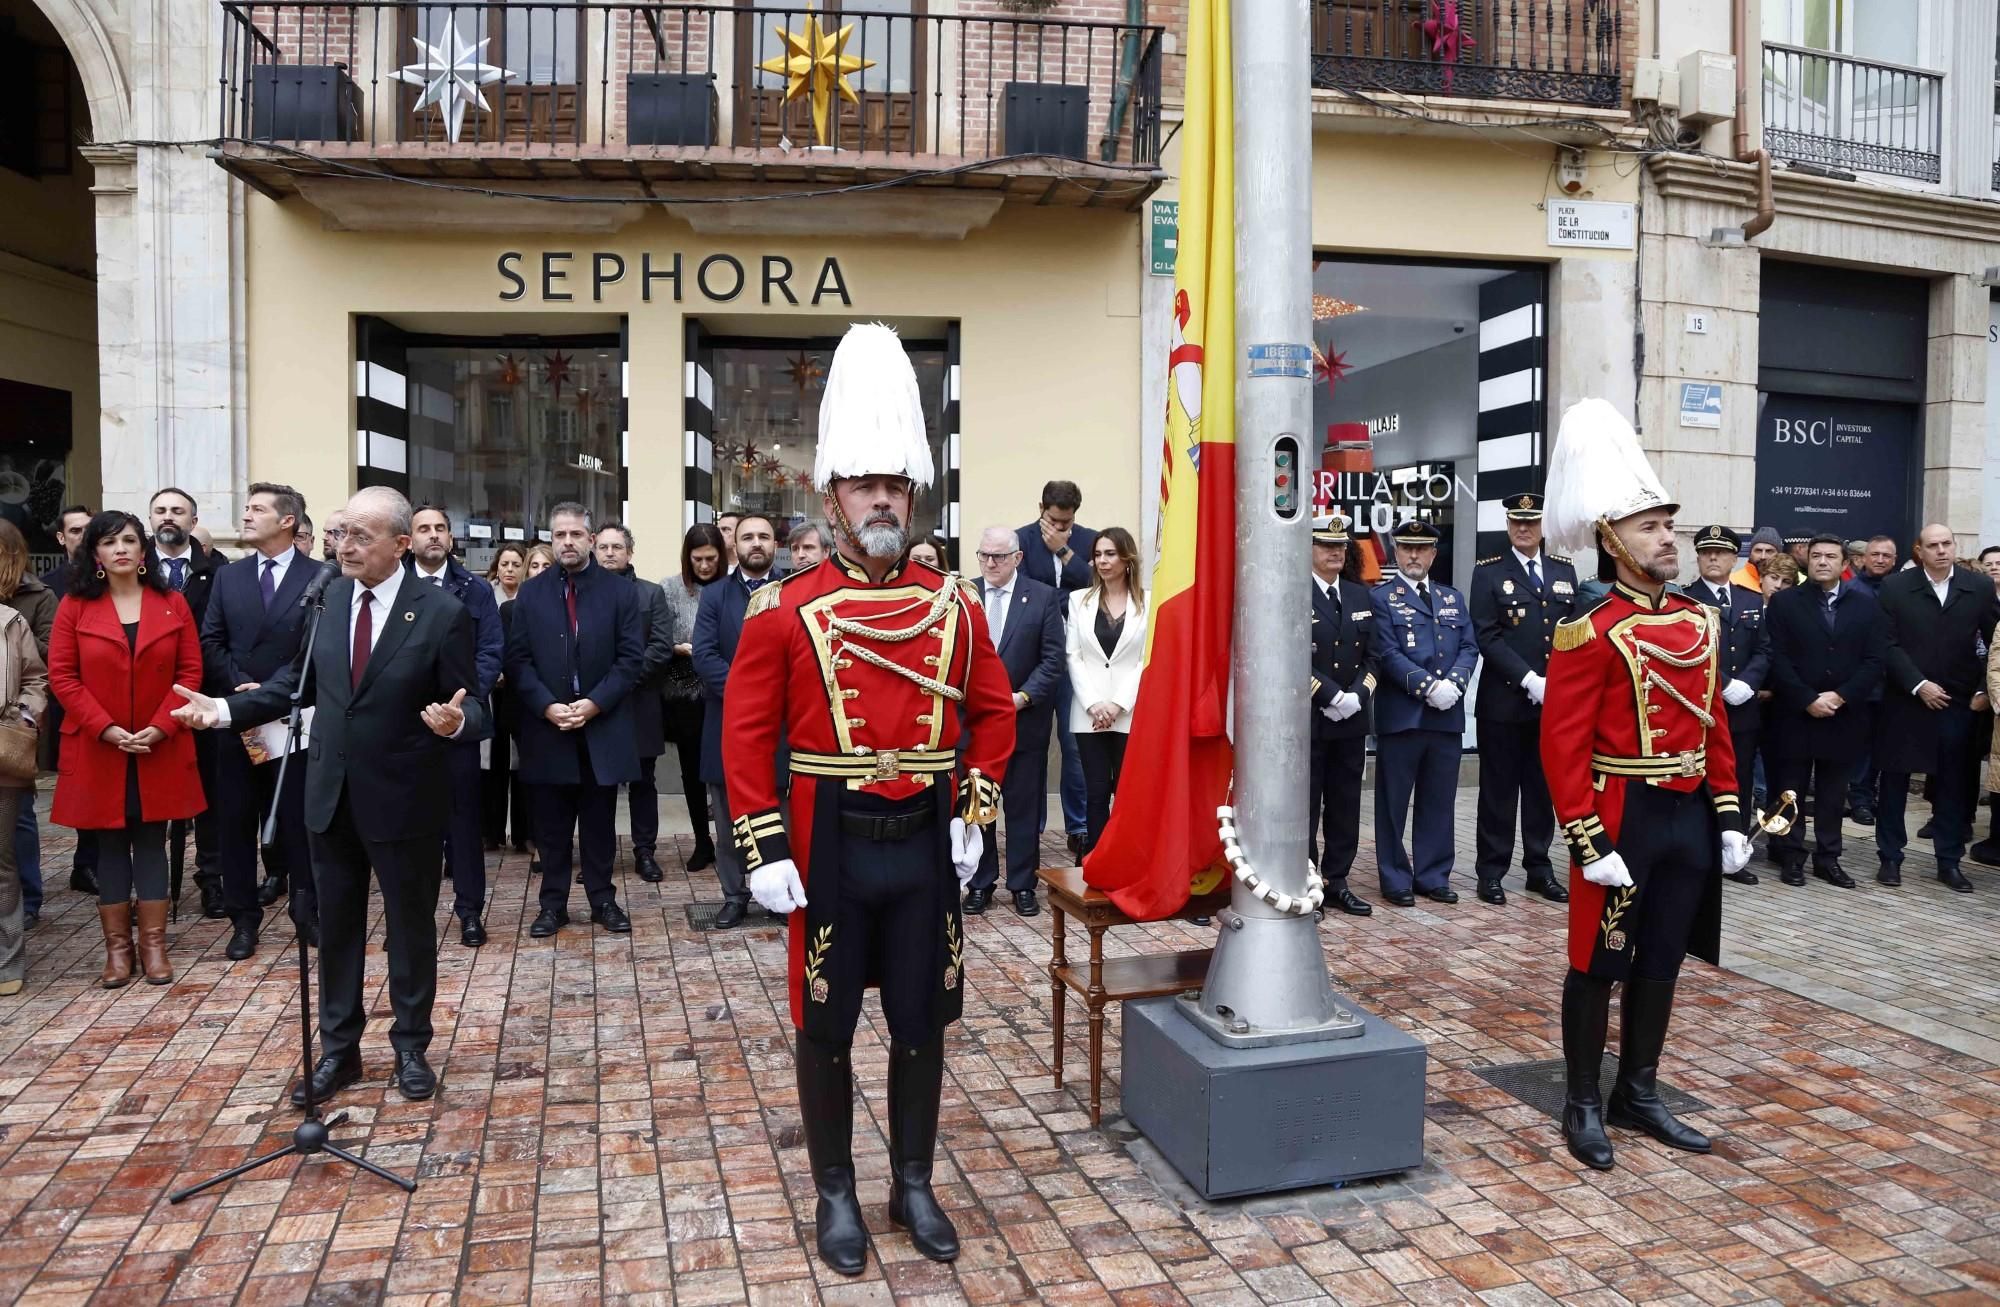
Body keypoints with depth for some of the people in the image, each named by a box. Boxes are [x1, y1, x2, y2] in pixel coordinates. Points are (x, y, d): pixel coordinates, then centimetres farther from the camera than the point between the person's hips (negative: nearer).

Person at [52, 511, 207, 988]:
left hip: (160, 749, 0)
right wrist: (106, 729, -13)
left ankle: (153, 943, 11)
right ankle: (117, 946, 13)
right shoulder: (74, 607, 1)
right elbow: (61, 676, -3)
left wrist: (160, 727, -11)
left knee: (152, 843, 5)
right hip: (97, 750, 0)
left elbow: (190, 671, 1)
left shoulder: (172, 604, 3)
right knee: (109, 847, 6)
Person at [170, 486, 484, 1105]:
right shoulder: (325, 600, 1)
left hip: (404, 798, -4)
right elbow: (299, 680, 9)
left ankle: (411, 1047, 27)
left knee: (410, 926, 10)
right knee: (336, 926, 15)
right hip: (331, 793, 5)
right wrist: (226, 709, 0)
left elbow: (470, 705, -12)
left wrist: (457, 719, -35)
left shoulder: (442, 613, -14)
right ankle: (338, 1049, 30)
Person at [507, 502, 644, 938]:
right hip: (546, 726, 1)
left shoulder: (621, 592, 2)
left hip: (603, 727, -1)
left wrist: (595, 703, -14)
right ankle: (553, 903, 18)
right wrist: (547, 706, -13)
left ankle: (603, 900, 19)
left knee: (599, 823, 8)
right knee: (551, 826, 8)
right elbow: (518, 660, 1)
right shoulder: (531, 594, 6)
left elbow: (631, 658, -3)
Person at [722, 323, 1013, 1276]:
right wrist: (764, 852, -9)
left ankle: (913, 1186, 30)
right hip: (831, 847, -2)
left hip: (927, 842, 3)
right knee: (826, 1026, 10)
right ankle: (836, 1193, 28)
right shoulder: (785, 612, -7)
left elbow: (992, 712, 10)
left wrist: (976, 815, 2)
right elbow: (747, 732, -5)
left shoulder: (954, 606, 1)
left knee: (923, 1022, 12)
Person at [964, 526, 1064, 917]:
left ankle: (1023, 885, 17)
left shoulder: (1044, 598, -2)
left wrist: (1022, 697, -14)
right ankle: (981, 882, 20)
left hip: (1025, 719, -1)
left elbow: (1054, 660, -4)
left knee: (1024, 807, 7)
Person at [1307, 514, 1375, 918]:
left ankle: (1336, 882, 19)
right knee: (1305, 806, 1)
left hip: (1353, 720, 6)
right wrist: (1332, 697, -17)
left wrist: (1357, 696, -7)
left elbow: (1371, 656, 10)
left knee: (1346, 806, 10)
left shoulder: (1360, 596, 13)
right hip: (1307, 720, -6)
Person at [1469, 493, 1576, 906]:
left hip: (1553, 701, 4)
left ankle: (1539, 868, 21)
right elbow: (1487, 636, -9)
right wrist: (1528, 680, -17)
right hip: (1503, 700, -4)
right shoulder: (1489, 572, -1)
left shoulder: (1565, 570, 12)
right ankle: (1491, 871, 11)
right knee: (1499, 790, 3)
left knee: (1544, 788, 11)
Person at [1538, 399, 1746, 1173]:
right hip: (1624, 818, -7)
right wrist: (1589, 844, -20)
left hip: (1689, 818, 7)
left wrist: (1729, 816, 9)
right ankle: (1583, 1106, 17)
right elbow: (1563, 745, -16)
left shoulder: (1700, 624, 8)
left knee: (1662, 963, 15)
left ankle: (1639, 1095, 29)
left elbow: (1716, 727, 14)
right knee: (1599, 964, 4)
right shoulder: (1592, 635, -14)